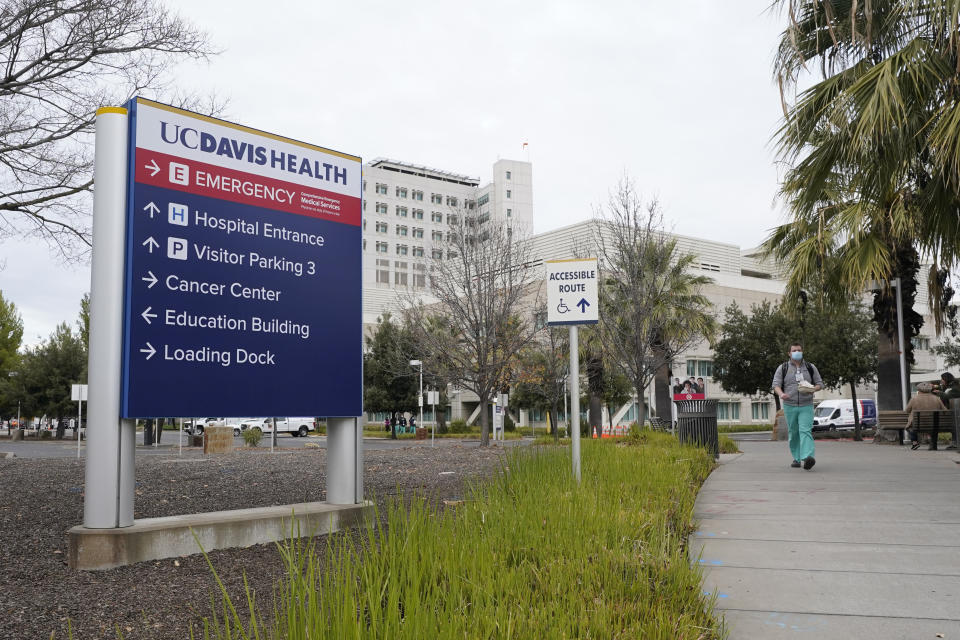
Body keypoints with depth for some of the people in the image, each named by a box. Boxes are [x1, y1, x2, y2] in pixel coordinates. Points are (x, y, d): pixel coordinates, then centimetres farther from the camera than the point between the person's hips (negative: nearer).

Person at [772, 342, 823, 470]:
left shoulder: (810, 368, 9)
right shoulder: (782, 368, 6)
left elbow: (820, 383, 12)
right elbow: (776, 385, 0)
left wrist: (812, 389, -12)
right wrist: (781, 394, -22)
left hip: (806, 406, -1)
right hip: (789, 406, 1)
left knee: (805, 431, -16)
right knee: (793, 434, 7)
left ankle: (807, 457, -29)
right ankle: (796, 459, 18)